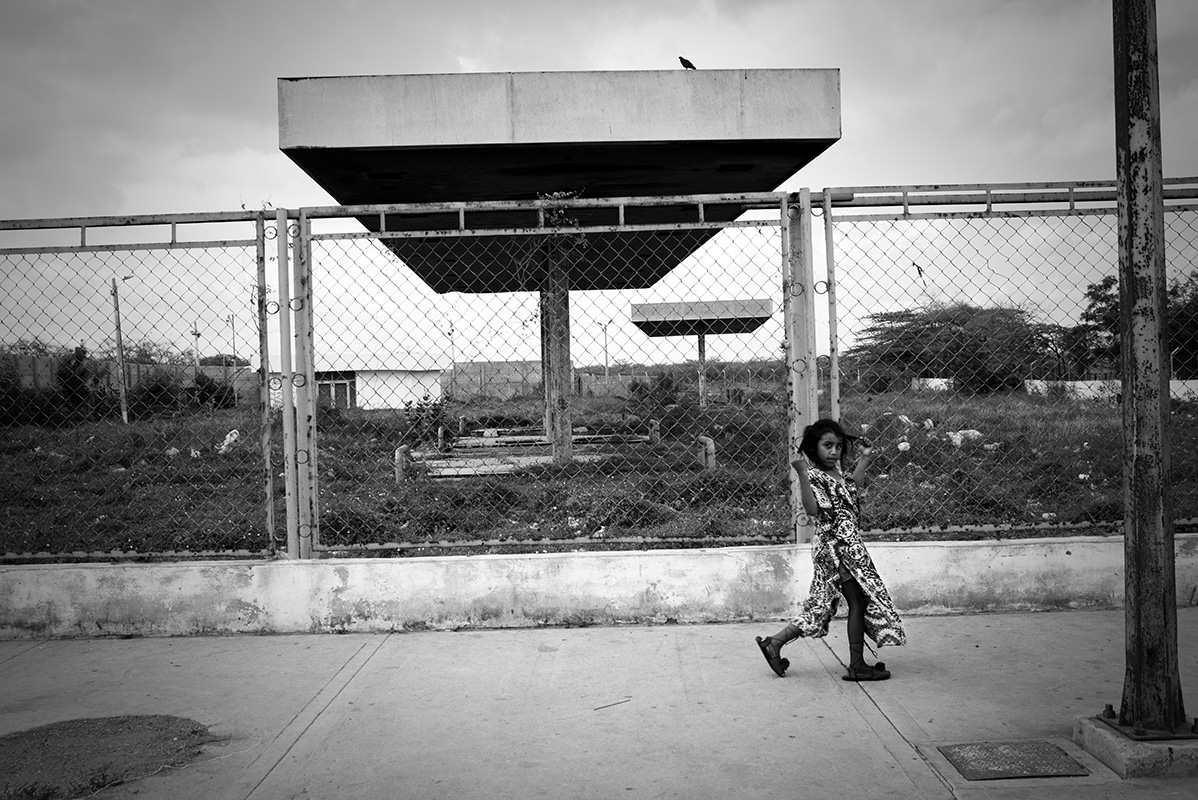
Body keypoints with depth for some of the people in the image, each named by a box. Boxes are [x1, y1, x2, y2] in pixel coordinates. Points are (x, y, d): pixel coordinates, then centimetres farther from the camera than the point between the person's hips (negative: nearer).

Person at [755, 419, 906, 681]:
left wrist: (863, 460, 22)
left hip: (848, 545, 9)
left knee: (822, 605, 11)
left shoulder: (836, 472, 13)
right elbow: (813, 509, -29)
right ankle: (857, 665, 8)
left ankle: (774, 642, 12)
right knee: (859, 601, -1)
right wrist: (802, 474, -39)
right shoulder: (814, 476, -15)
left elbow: (853, 491, 28)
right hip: (837, 545, -9)